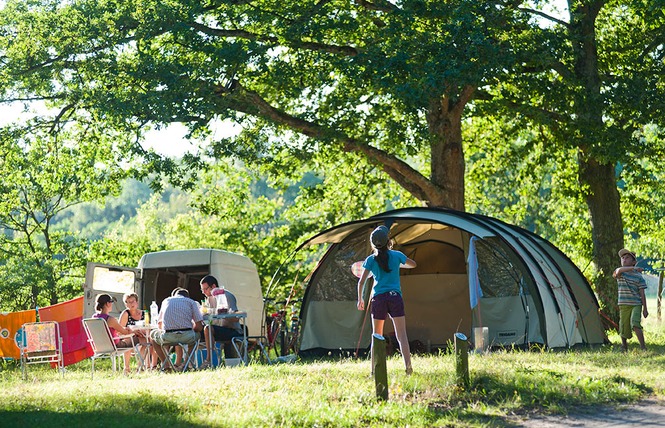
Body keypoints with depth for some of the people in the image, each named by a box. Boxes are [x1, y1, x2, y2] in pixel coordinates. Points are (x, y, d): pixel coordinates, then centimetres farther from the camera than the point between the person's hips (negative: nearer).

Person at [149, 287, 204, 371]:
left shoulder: (166, 301, 23)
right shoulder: (191, 302, 14)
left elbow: (159, 325, 30)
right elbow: (199, 327, 6)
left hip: (168, 338, 1)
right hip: (187, 337, -1)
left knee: (153, 334, 33)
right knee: (198, 333, 35)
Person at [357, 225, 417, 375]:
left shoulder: (370, 260, 2)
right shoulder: (397, 255, 4)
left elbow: (361, 281, -1)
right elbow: (413, 264, 22)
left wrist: (360, 299, 12)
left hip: (378, 299, 0)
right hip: (395, 297, 0)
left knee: (376, 336, 11)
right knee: (401, 335, -5)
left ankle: (374, 369, 9)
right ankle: (408, 367, -16)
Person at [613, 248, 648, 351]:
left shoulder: (638, 276, 0)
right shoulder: (619, 273, 2)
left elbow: (642, 293, 1)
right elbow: (619, 270, -26)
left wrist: (645, 308, -3)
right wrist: (633, 268, -39)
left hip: (636, 304, -2)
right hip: (624, 304, 2)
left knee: (635, 324, -23)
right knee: (624, 327, 5)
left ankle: (643, 346, -19)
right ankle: (624, 345, 32)